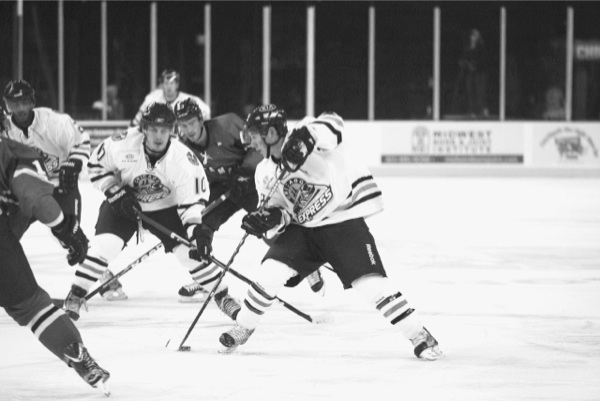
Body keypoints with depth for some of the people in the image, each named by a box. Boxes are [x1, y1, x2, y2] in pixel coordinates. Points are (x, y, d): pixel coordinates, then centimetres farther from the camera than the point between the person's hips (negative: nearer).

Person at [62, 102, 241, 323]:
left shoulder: (183, 158, -26)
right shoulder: (123, 144, -27)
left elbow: (192, 197, -23)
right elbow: (97, 164, -11)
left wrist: (195, 228, -37)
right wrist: (117, 193, -20)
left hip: (165, 207, 1)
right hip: (122, 204, -1)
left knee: (190, 250, -8)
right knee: (103, 246, -21)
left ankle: (222, 295, 11)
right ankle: (75, 296, -8)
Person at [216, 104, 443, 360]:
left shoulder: (301, 138, -18)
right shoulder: (266, 172, 4)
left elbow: (332, 124, -36)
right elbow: (279, 210, 8)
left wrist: (307, 138, -52)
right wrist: (269, 219, -14)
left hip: (345, 218, -6)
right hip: (302, 227, 6)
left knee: (370, 283, -15)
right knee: (270, 272, -8)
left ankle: (419, 336, -5)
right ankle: (242, 328, 12)